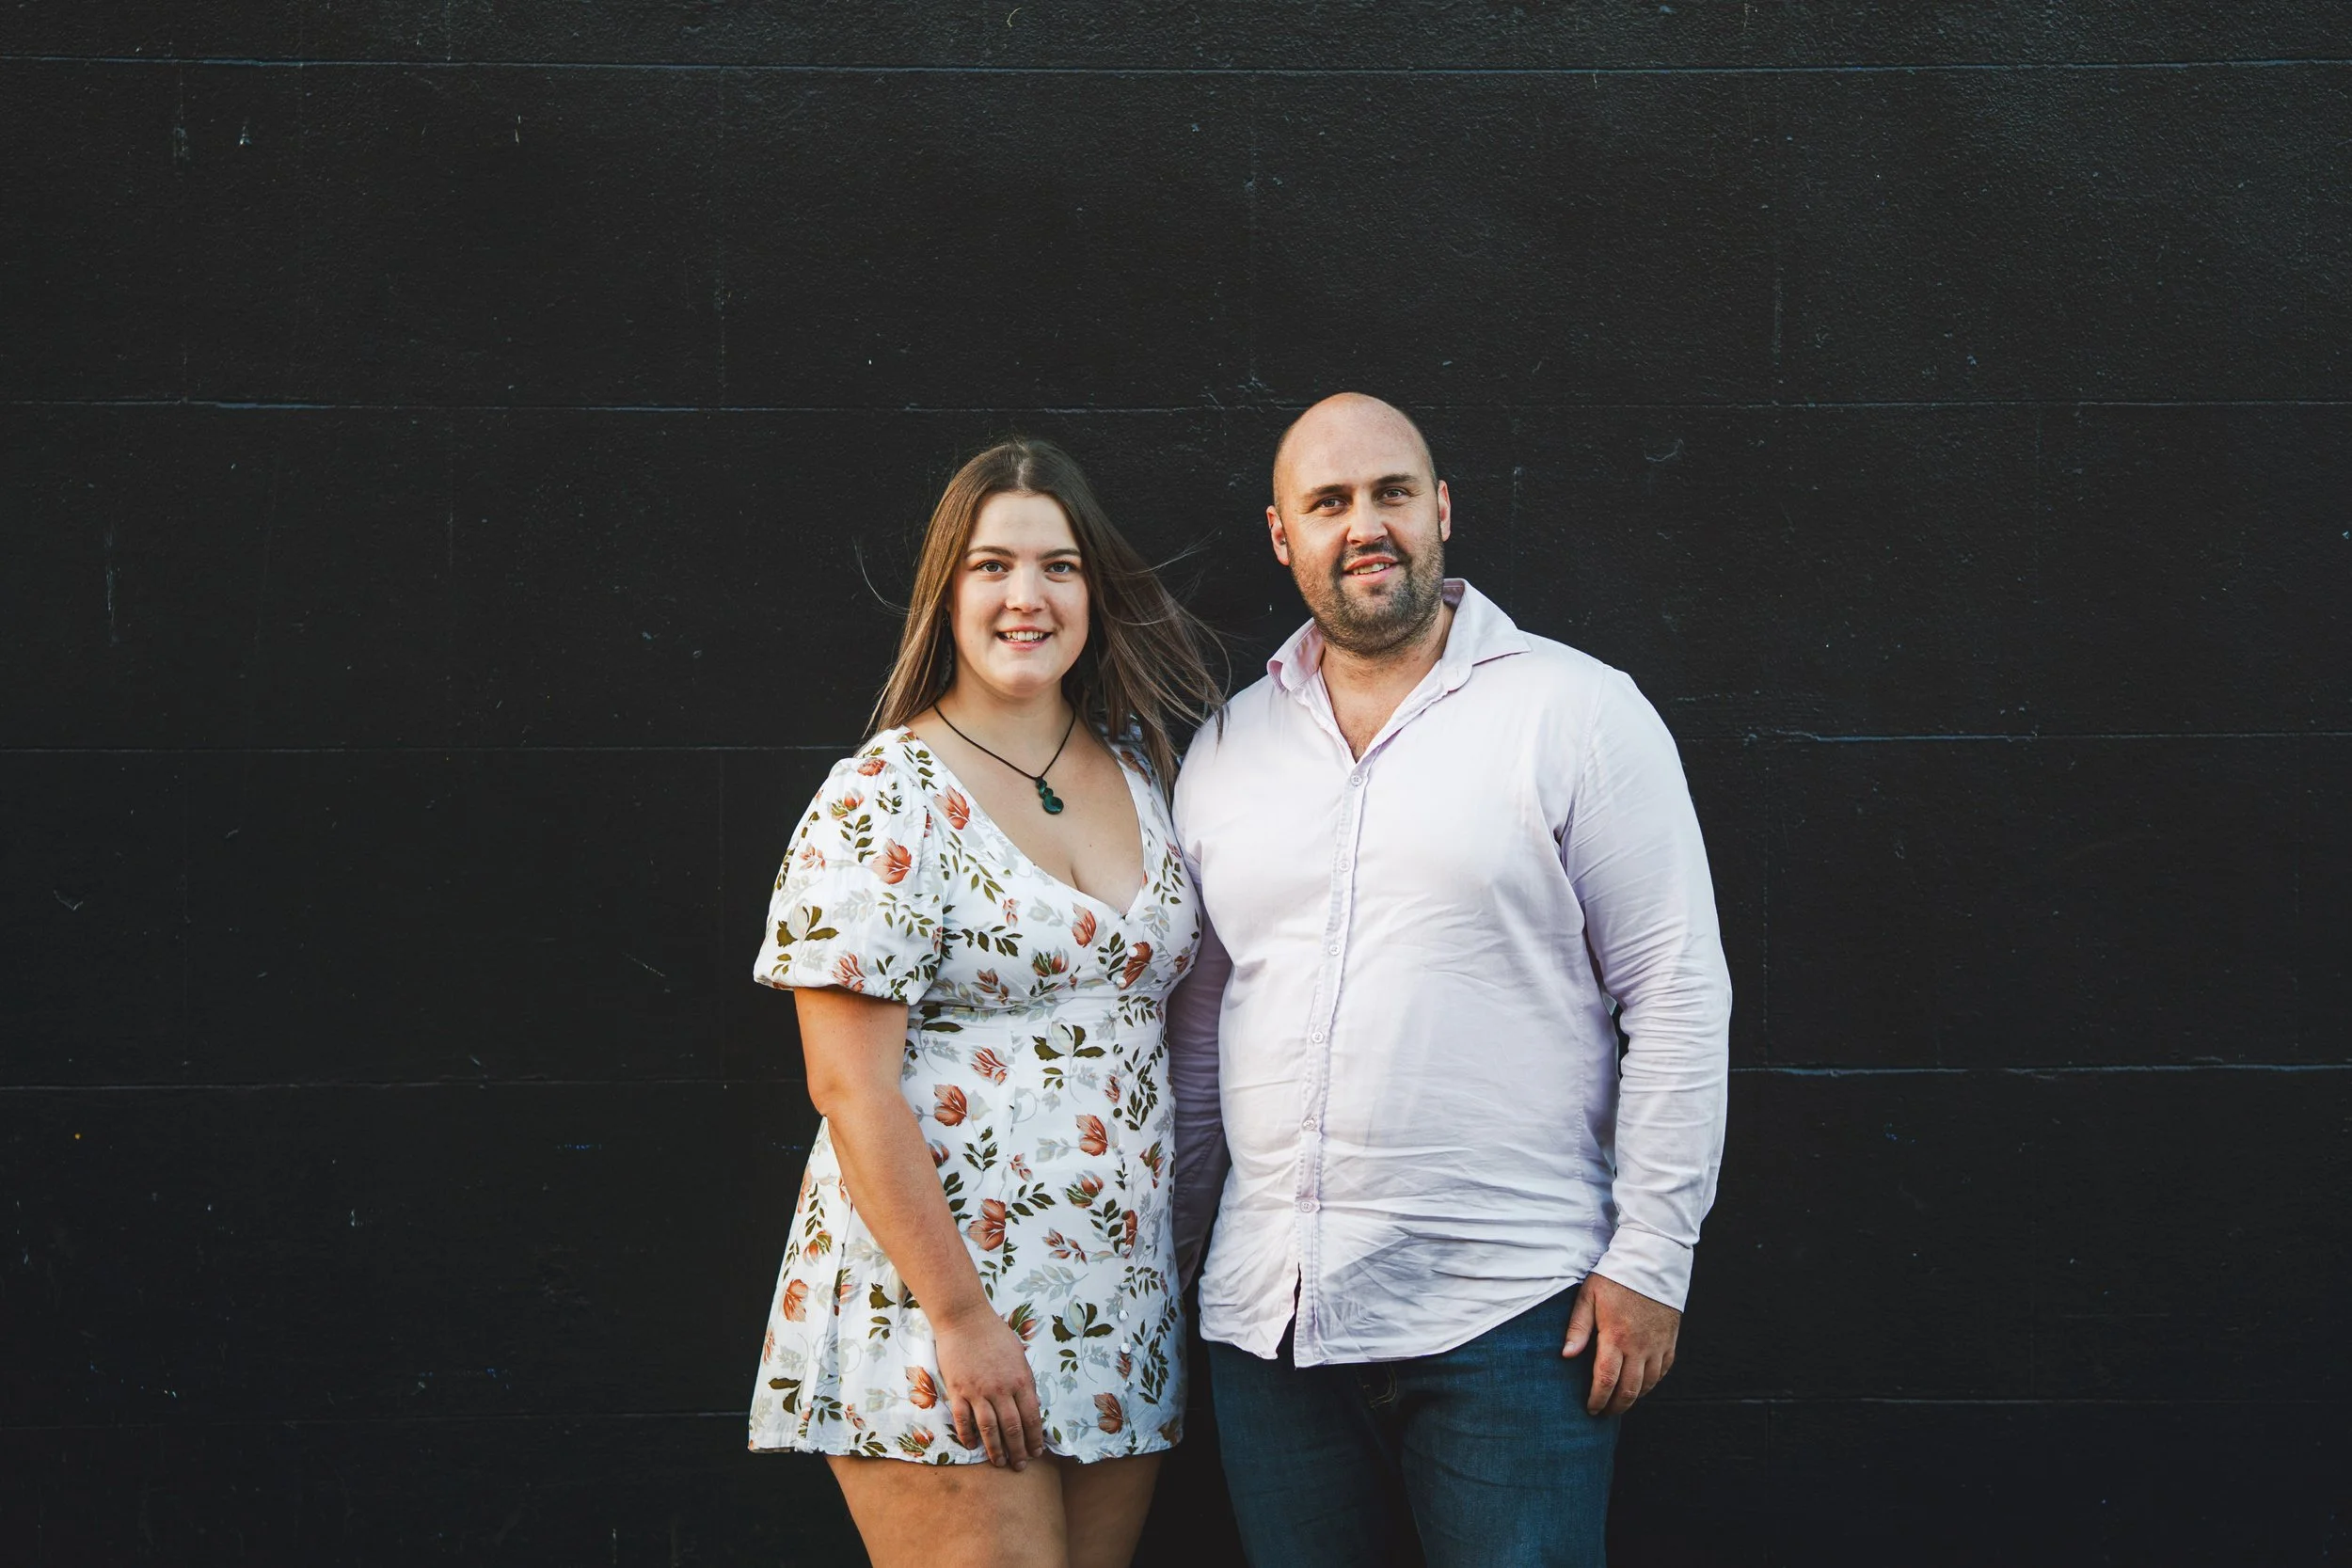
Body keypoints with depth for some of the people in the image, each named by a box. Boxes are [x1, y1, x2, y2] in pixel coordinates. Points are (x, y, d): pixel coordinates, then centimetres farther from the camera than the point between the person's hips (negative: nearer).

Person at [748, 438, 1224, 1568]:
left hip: (1120, 1310, 6)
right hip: (935, 1305, -6)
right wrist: (960, 1319, -15)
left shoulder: (1139, 767, 9)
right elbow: (851, 1088, -12)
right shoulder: (884, 800, -9)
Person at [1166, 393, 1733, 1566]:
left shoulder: (1576, 711, -2)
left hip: (1509, 1316, -4)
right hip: (1268, 1321, 4)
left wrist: (1650, 1258, -8)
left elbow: (1678, 996, -4)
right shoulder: (1226, 750, 11)